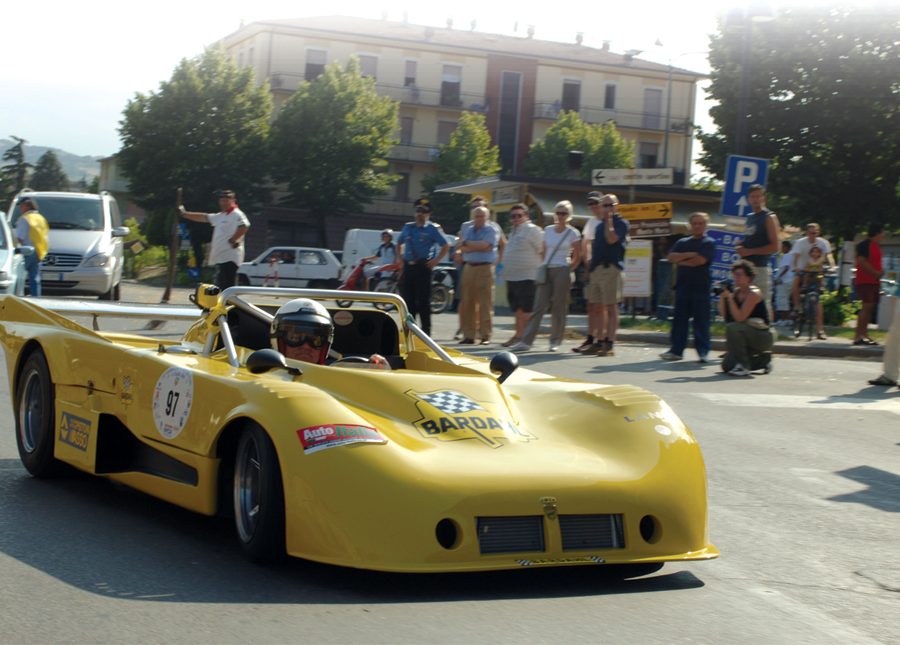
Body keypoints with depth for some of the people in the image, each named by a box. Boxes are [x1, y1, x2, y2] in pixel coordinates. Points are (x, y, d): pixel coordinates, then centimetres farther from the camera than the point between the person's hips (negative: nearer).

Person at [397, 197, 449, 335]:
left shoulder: (433, 229, -1)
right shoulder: (408, 227, 14)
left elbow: (445, 246, -2)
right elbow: (399, 243, 27)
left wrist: (436, 260, -8)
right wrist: (400, 258, 15)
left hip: (423, 267, -5)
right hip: (407, 267, 5)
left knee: (423, 301, -5)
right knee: (407, 299, 6)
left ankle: (426, 331, -1)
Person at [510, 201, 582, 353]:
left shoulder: (572, 233, -1)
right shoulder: (548, 230, 12)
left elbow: (577, 258, 2)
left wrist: (568, 270, 0)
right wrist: (543, 267, 10)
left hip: (562, 271, -4)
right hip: (546, 271, 4)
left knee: (558, 308, -1)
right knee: (538, 306, -3)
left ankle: (555, 341, 9)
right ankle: (526, 341, -9)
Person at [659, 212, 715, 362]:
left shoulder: (709, 243, 2)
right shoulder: (682, 242, 17)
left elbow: (700, 260, -12)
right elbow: (671, 257, 3)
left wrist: (680, 260, -1)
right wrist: (688, 255, -10)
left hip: (701, 287, -5)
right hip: (683, 284, 5)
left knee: (701, 321, -3)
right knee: (679, 319, 5)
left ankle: (703, 352, 0)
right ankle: (676, 350, 8)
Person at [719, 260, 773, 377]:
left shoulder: (754, 293, -16)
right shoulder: (736, 292, 7)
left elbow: (739, 318, -25)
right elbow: (723, 315, 1)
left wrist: (730, 297, -26)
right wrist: (722, 297, -10)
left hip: (763, 337, -8)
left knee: (732, 328, -32)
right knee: (727, 366, -1)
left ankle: (743, 366, -23)